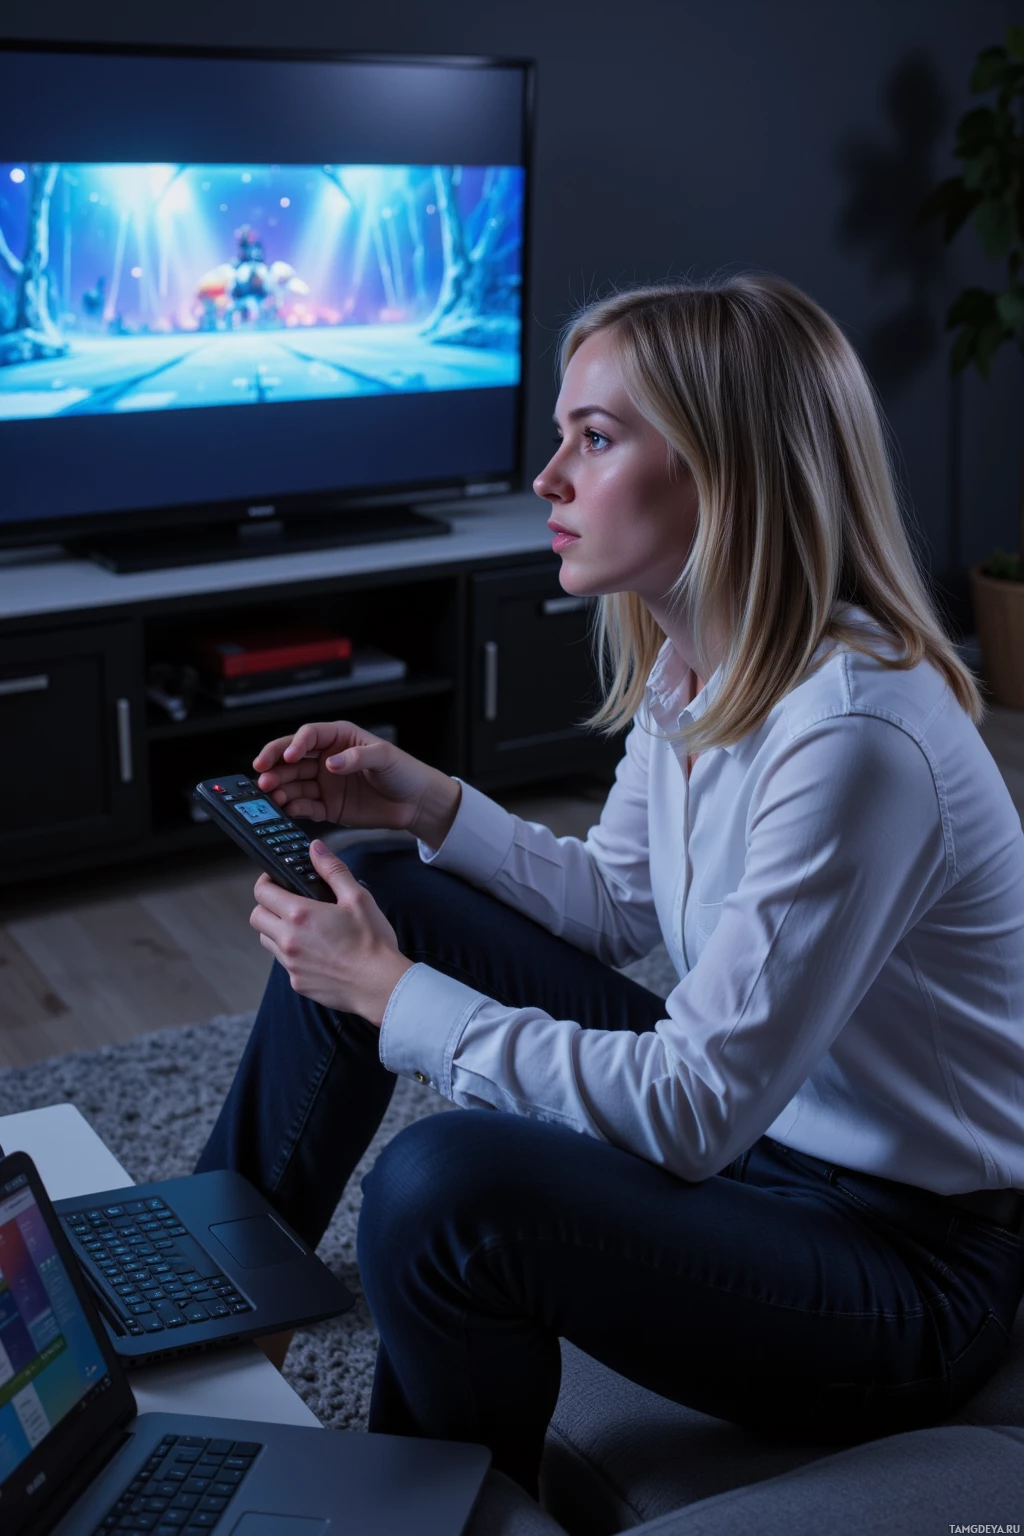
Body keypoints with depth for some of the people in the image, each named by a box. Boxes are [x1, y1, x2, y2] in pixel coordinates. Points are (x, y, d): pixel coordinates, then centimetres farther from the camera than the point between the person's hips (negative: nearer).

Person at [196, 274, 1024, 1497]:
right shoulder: (689, 662, -2)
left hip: (915, 1266, -8)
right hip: (745, 1119, 9)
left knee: (444, 1185, -32)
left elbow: (693, 1110, -29)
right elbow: (619, 903, 13)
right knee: (383, 897, 3)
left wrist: (394, 998, -23)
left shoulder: (854, 733, -31)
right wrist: (424, 804, 0)